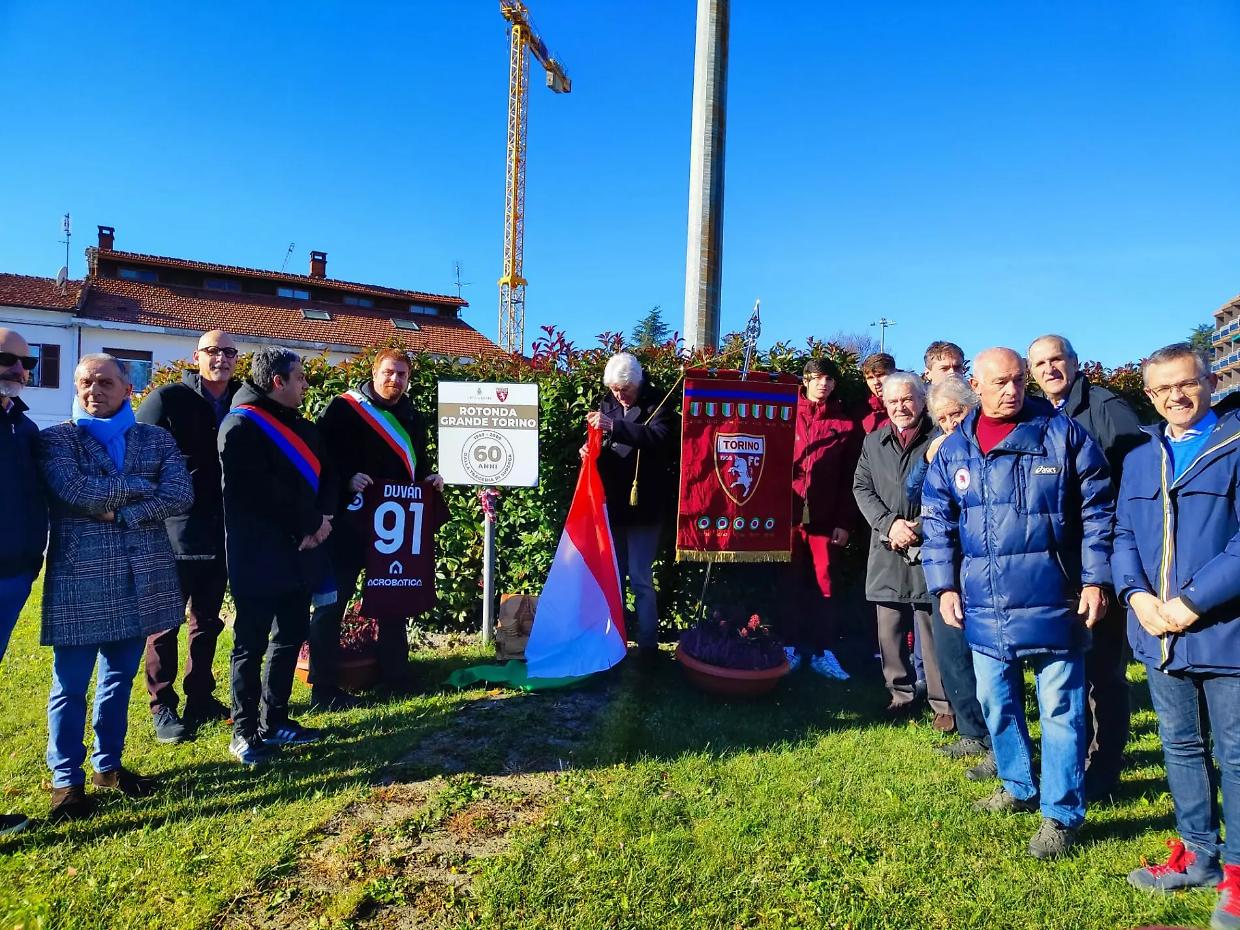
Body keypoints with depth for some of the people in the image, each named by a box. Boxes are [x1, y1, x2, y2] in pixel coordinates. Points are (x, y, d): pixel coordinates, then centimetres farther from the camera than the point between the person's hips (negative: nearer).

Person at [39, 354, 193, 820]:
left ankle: (108, 765, 31)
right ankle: (66, 778, 21)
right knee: (70, 686, 5)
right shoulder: (56, 439, 1)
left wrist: (120, 513, -14)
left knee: (120, 678, 15)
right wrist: (140, 485, -9)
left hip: (142, 579, 3)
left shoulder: (157, 439, 7)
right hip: (79, 580, -3)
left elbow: (181, 496, -6)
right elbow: (73, 491, -18)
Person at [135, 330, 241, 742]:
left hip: (221, 533, 5)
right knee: (166, 622, 5)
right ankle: (162, 708, 18)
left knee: (208, 620, 15)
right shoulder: (168, 398, -7)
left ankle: (200, 699, 28)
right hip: (176, 531, -4)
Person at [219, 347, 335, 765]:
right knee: (251, 643, 2)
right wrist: (309, 523, -11)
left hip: (299, 552, 8)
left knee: (291, 636, 13)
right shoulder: (241, 426, -9)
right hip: (259, 557, -8)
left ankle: (274, 722, 25)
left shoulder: (302, 426, 17)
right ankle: (244, 732, 14)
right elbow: (263, 492, -19)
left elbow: (323, 476, 14)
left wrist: (320, 519, -5)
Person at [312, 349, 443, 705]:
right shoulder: (345, 408, -4)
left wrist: (428, 477, 3)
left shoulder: (412, 417, 14)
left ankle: (395, 675, 27)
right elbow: (323, 452, -11)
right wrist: (346, 478, -25)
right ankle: (324, 687, 10)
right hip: (350, 518, -6)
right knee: (333, 598, 0)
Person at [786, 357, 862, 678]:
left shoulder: (846, 425, 7)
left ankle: (822, 651, 11)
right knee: (790, 582, 4)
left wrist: (845, 522, -2)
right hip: (789, 513, 0)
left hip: (825, 517, 0)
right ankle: (790, 645, 15)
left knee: (823, 584, 3)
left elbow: (850, 479, 5)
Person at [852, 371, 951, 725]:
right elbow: (861, 488, 8)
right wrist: (889, 524, -7)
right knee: (889, 630, 10)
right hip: (886, 552, 4)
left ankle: (943, 703, 13)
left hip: (928, 550, -4)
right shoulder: (873, 442, 12)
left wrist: (917, 528, -12)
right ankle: (901, 694, 25)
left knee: (934, 629, 0)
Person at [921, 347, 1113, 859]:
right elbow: (937, 523, 8)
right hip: (984, 607, 4)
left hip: (1051, 602, -3)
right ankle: (1018, 787, 36)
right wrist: (945, 586, 1)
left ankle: (1061, 813, 18)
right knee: (995, 702, 16)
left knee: (1060, 708, 4)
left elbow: (1097, 512, -2)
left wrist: (1095, 580, -7)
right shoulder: (953, 450, 5)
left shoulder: (1064, 435, -4)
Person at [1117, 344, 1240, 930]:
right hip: (1158, 634, 5)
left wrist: (1192, 602, -18)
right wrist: (1137, 595, -7)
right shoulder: (1139, 459, 13)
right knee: (1180, 746, 17)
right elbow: (1123, 534, 10)